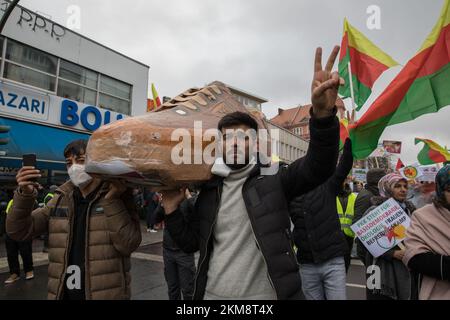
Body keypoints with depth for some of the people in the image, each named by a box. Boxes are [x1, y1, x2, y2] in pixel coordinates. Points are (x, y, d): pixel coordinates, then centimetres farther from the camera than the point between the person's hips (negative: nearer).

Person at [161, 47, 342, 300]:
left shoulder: (274, 178, -8)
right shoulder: (209, 189, 3)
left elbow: (320, 166, -24)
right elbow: (190, 242, 8)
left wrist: (322, 113, -40)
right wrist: (172, 208, -7)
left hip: (266, 294, -3)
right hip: (213, 294, 4)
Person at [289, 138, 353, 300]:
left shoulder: (327, 187, -1)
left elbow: (344, 165, -13)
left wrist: (350, 139, -24)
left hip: (333, 261, -2)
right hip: (307, 264, 2)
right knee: (313, 298, 13)